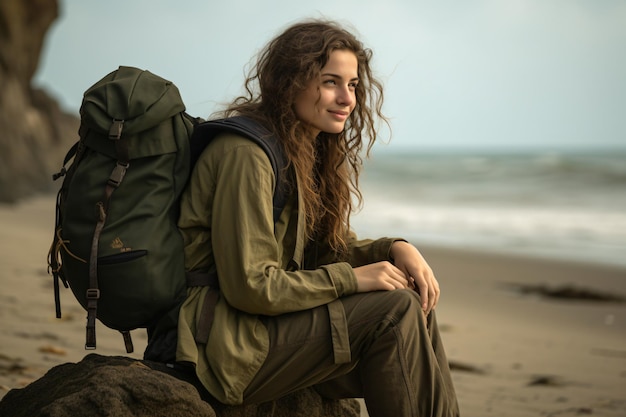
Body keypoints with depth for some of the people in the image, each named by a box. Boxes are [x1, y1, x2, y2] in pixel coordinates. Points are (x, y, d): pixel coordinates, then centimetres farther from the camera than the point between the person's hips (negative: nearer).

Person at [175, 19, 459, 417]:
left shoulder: (310, 151, 11)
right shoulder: (246, 155, -19)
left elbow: (324, 247, 17)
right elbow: (249, 286, -22)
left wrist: (395, 249, -2)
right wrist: (351, 279, -17)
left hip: (268, 321, 9)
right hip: (222, 343, -9)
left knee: (417, 310, -3)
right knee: (394, 311, -18)